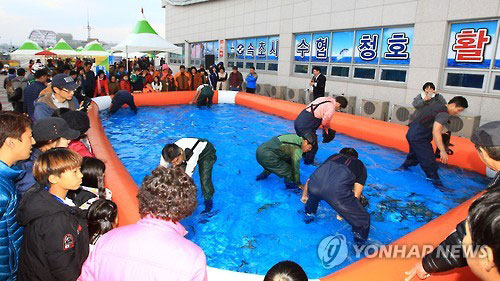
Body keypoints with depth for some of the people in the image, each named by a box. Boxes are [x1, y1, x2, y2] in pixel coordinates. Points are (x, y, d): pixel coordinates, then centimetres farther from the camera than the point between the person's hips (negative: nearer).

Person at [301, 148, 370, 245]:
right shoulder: (360, 165, 31)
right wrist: (344, 212, 38)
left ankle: (309, 215, 64)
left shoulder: (333, 156, 38)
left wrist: (304, 196, 57)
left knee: (312, 196, 42)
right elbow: (356, 196, 23)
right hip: (337, 191, -4)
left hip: (314, 186, 5)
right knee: (363, 220, 17)